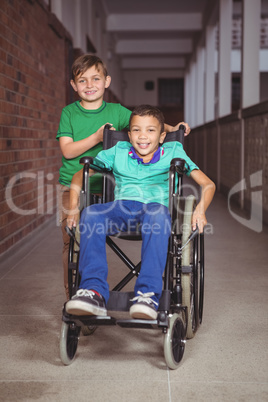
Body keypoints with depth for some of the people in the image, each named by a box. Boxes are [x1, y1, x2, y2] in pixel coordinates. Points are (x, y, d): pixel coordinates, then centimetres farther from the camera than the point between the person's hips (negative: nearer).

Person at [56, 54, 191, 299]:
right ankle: (72, 299, 12)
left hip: (101, 189, 0)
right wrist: (97, 137, -17)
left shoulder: (116, 111, 5)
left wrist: (171, 129, -20)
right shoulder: (69, 113, 3)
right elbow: (67, 150, -6)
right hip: (72, 187, 0)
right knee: (71, 242, 0)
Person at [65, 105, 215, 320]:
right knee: (90, 214, -32)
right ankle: (94, 292, -38)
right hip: (122, 207, 2)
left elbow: (208, 184, 9)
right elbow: (80, 175, 24)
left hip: (156, 206, -2)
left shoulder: (173, 152, 15)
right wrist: (74, 209, 8)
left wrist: (201, 209, -13)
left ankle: (148, 295, -44)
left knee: (158, 215, -40)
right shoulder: (118, 152, 20)